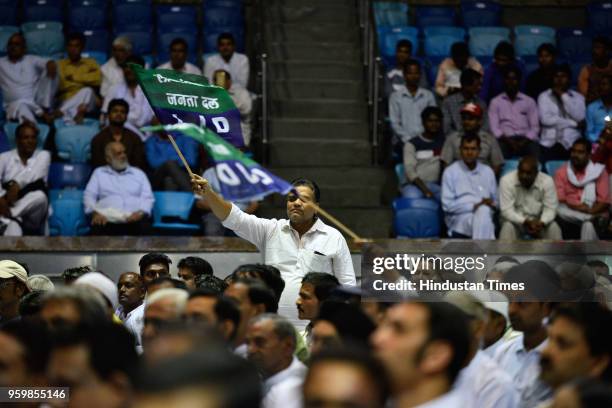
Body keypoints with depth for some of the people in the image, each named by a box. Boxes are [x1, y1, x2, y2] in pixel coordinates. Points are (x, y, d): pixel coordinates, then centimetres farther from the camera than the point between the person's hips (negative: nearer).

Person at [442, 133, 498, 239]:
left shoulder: (488, 171, 18)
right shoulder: (450, 172, 5)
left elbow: (495, 201, 19)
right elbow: (447, 205, -3)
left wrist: (492, 204, -6)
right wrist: (474, 206, -11)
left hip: (484, 216, 3)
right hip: (459, 219, -3)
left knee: (484, 210, -36)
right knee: (483, 211, -37)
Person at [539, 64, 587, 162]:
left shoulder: (578, 97, 12)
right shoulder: (544, 96, 9)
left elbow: (580, 117, -6)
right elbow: (546, 119, -5)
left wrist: (563, 95, -5)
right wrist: (574, 124, -4)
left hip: (571, 144, 0)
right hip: (549, 144, 0)